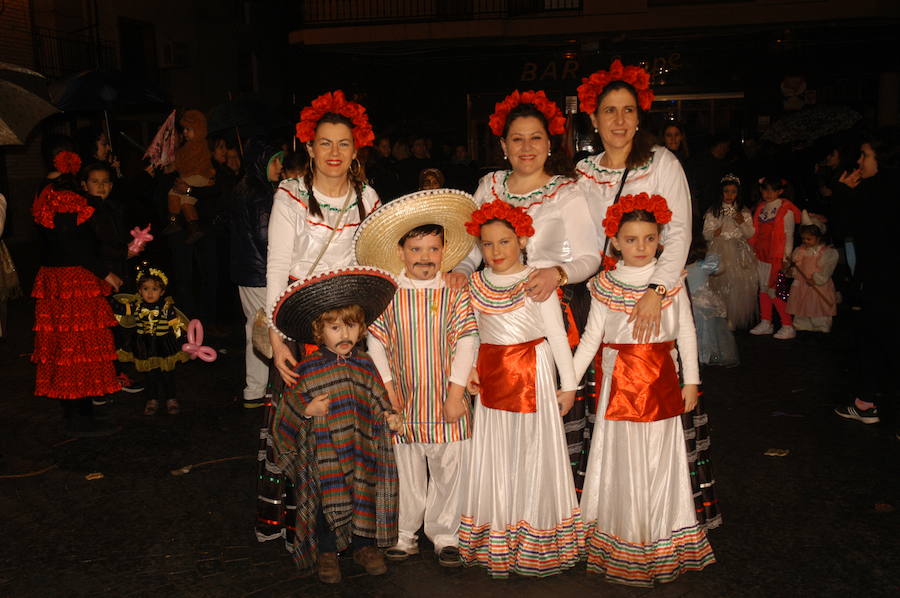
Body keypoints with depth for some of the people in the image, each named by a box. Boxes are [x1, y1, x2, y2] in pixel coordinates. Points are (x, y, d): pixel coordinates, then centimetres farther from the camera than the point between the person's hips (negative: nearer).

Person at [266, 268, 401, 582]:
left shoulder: (364, 366, 3)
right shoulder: (308, 370, -7)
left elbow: (376, 400, 12)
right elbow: (288, 412, -3)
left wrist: (388, 415, -6)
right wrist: (307, 410, -20)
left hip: (360, 450, 3)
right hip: (323, 450, -3)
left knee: (364, 495, 6)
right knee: (328, 498, -1)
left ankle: (363, 543, 29)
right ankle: (326, 551, 20)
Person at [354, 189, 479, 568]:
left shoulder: (454, 296, -4)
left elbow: (466, 342, -7)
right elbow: (375, 342, 2)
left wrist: (456, 392, -11)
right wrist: (387, 388, -3)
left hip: (446, 401, 0)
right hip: (404, 402, 1)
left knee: (449, 471, 9)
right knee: (406, 473, 12)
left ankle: (444, 534, 27)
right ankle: (405, 534, 29)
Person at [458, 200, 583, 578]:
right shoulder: (476, 285, 5)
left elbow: (557, 334, -7)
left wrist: (568, 384, -6)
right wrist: (469, 369, 0)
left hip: (533, 374, -4)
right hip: (493, 377, 4)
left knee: (533, 454, 3)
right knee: (495, 457, 10)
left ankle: (535, 545, 19)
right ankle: (496, 543, 24)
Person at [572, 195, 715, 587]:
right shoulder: (605, 286, 0)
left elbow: (686, 331, 6)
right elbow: (591, 338, 2)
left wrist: (691, 380, 3)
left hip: (661, 379, 1)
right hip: (620, 381, -1)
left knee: (660, 460, 6)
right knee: (624, 461, 3)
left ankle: (662, 547, 23)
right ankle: (625, 550, 17)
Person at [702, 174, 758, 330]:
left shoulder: (744, 212, 11)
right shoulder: (713, 212, 4)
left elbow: (750, 234, 6)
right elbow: (705, 233, 2)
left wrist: (742, 223, -12)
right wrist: (714, 233, -20)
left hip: (739, 255, 2)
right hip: (720, 254, -2)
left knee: (741, 286, -4)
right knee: (721, 286, -9)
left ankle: (738, 319, 9)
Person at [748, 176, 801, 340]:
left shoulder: (786, 209, -6)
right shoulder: (761, 207, 12)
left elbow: (789, 235, -9)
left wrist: (786, 257, -13)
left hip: (776, 257, -6)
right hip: (761, 255, 6)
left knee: (775, 291, -9)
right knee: (763, 288, 10)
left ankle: (788, 326, -1)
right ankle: (765, 323, 19)